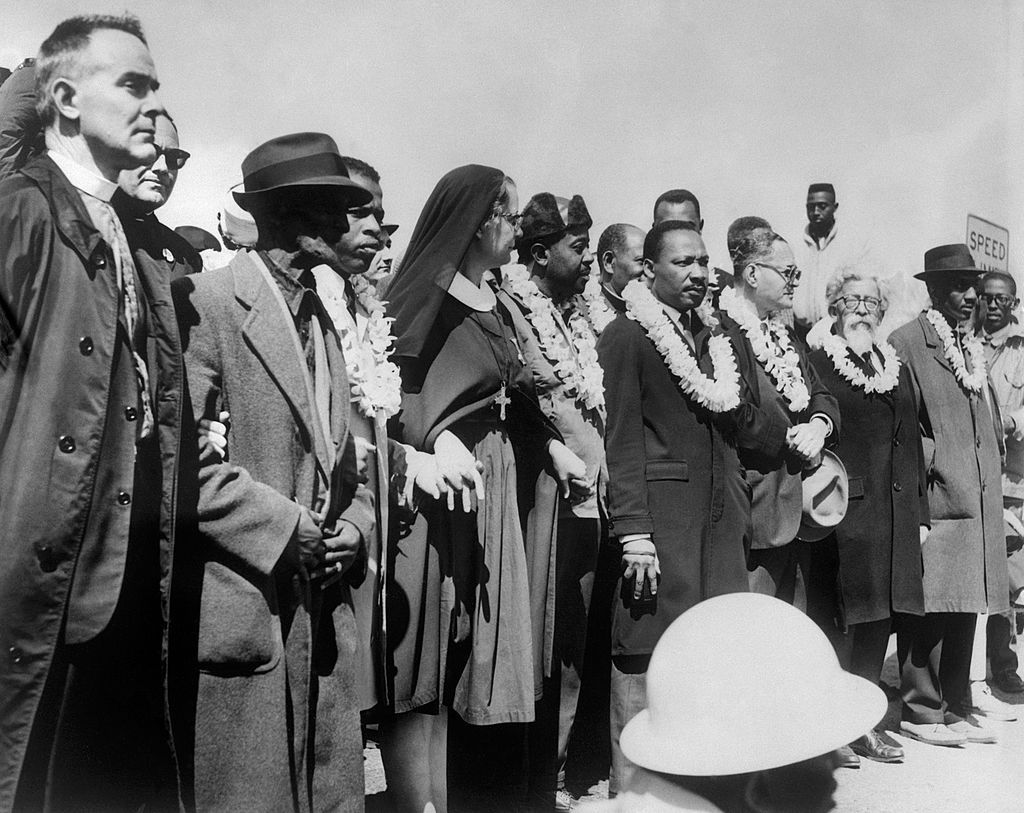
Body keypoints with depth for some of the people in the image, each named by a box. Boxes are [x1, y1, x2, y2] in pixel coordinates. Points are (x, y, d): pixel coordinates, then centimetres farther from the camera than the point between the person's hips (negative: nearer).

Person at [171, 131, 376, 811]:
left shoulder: (323, 320, 18)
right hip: (242, 609, -7)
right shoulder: (205, 303, -9)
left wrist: (354, 527, 4)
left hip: (327, 614, 8)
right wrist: (284, 526, -14)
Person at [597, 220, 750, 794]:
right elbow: (622, 439, -9)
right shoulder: (626, 337, -3)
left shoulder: (716, 340, 18)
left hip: (720, 519, 7)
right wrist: (634, 532, -16)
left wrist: (739, 508, 12)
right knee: (648, 663, -2)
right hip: (660, 517, -6)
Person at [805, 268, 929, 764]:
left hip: (896, 513, 6)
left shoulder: (897, 368, 18)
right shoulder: (817, 364, -1)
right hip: (844, 512, -6)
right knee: (838, 622, -2)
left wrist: (920, 512, 12)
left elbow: (912, 443, 17)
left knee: (879, 619, 10)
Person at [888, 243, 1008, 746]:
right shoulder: (907, 343, -6)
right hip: (933, 497, -8)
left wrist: (994, 481, 14)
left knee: (964, 607, 12)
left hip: (977, 498, 8)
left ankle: (957, 709, 21)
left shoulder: (973, 347, 19)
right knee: (928, 606, -3)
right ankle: (922, 711, 8)